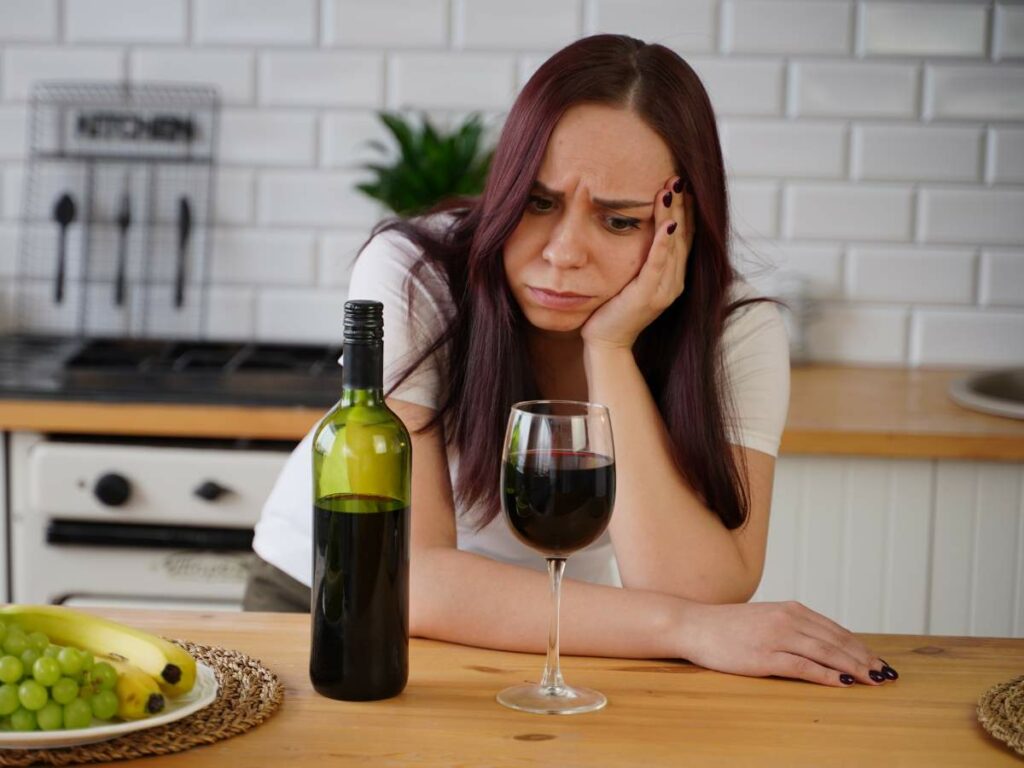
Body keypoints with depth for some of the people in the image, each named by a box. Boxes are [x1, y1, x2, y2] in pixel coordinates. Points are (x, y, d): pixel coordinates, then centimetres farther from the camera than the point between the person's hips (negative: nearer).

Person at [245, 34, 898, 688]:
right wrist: (682, 625, -36)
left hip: (543, 632, 1)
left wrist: (609, 350, -32)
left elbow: (702, 597, -28)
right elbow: (413, 578, -29)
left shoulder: (739, 333, -17)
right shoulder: (411, 276, -23)